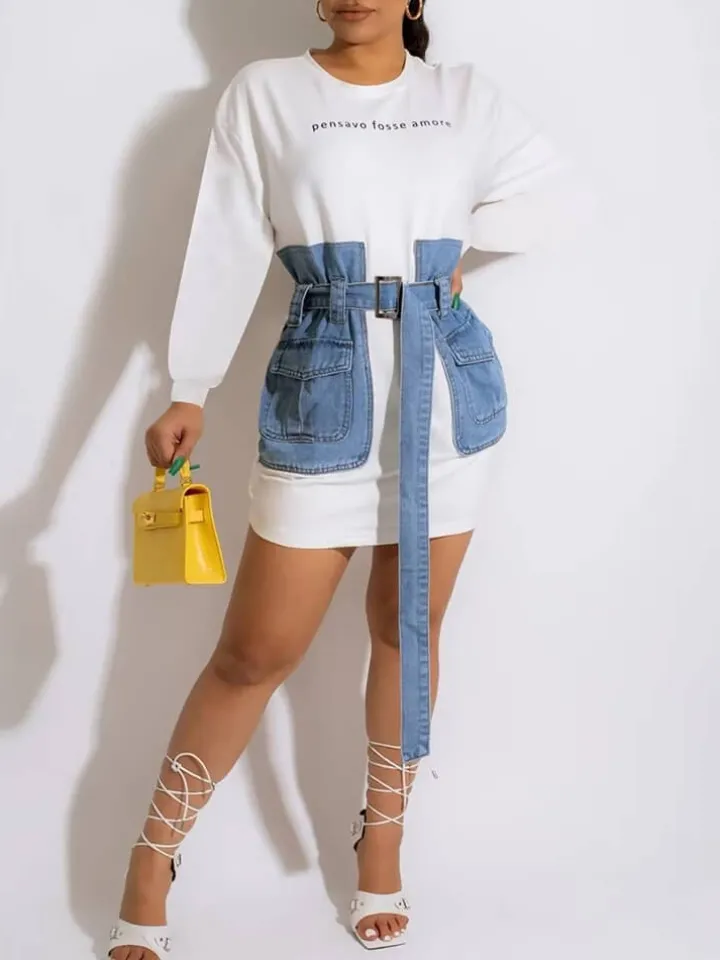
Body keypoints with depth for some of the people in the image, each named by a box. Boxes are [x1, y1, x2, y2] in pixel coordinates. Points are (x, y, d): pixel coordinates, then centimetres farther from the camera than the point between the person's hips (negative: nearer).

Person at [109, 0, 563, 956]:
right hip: (324, 388, -2)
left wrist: (465, 248, 7)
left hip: (448, 385, 3)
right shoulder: (265, 92, 2)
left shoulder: (465, 96, 9)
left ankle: (383, 839, 28)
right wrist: (189, 393, -4)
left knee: (409, 627, 10)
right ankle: (151, 861, 15)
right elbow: (227, 249, -1)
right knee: (258, 650, 0)